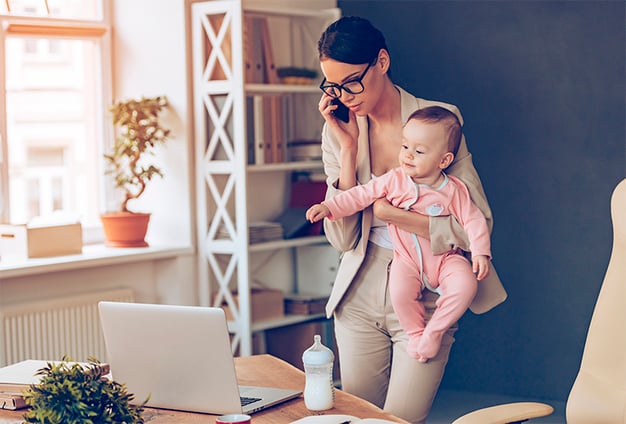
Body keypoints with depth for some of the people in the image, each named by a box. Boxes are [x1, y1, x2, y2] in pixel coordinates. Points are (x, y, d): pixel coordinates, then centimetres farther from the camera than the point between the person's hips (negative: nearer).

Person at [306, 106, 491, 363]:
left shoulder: (454, 191, -6)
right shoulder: (395, 180, -5)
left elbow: (473, 220, -1)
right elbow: (362, 195, -4)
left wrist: (480, 252, -12)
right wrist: (329, 207, -13)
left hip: (445, 258, 0)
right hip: (407, 259, 0)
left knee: (466, 285, -26)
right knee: (400, 292, -29)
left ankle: (435, 332, -5)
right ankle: (416, 332, 1)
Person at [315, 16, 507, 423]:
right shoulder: (338, 130, 0)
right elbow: (342, 238, -8)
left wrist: (393, 214, -17)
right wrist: (348, 148, -13)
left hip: (424, 298, -3)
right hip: (360, 295, 4)